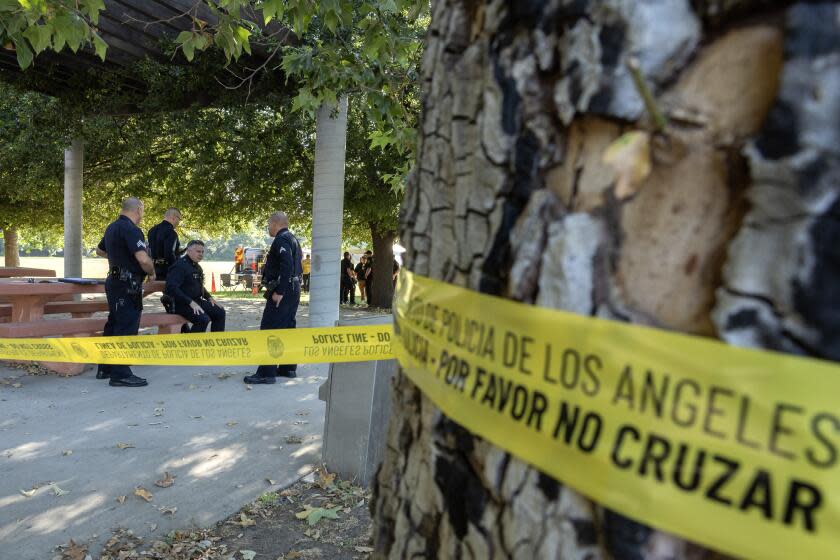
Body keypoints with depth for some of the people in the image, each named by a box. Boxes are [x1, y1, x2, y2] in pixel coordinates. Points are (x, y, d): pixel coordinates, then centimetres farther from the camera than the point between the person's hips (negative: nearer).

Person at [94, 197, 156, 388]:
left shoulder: (112, 227, 14)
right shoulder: (131, 229, -17)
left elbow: (100, 250, 31)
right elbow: (143, 259, -27)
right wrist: (152, 273, -9)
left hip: (115, 281, 10)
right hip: (128, 285, -10)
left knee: (114, 325, 16)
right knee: (126, 328, -6)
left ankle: (105, 369, 24)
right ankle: (120, 374, -3)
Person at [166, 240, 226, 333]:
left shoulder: (197, 267, 16)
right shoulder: (180, 266, -15)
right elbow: (172, 288, -27)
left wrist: (209, 297, 14)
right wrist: (190, 302, -31)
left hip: (195, 301, 10)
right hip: (181, 303, -10)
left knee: (220, 312, 2)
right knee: (203, 319, -29)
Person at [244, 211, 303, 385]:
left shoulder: (281, 240, -13)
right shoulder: (293, 239, 18)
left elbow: (287, 266, -25)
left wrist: (279, 292, -26)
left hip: (282, 292, -10)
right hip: (294, 290, 10)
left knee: (268, 330, -8)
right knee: (287, 328, 14)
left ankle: (266, 373, -8)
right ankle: (288, 367, 20)